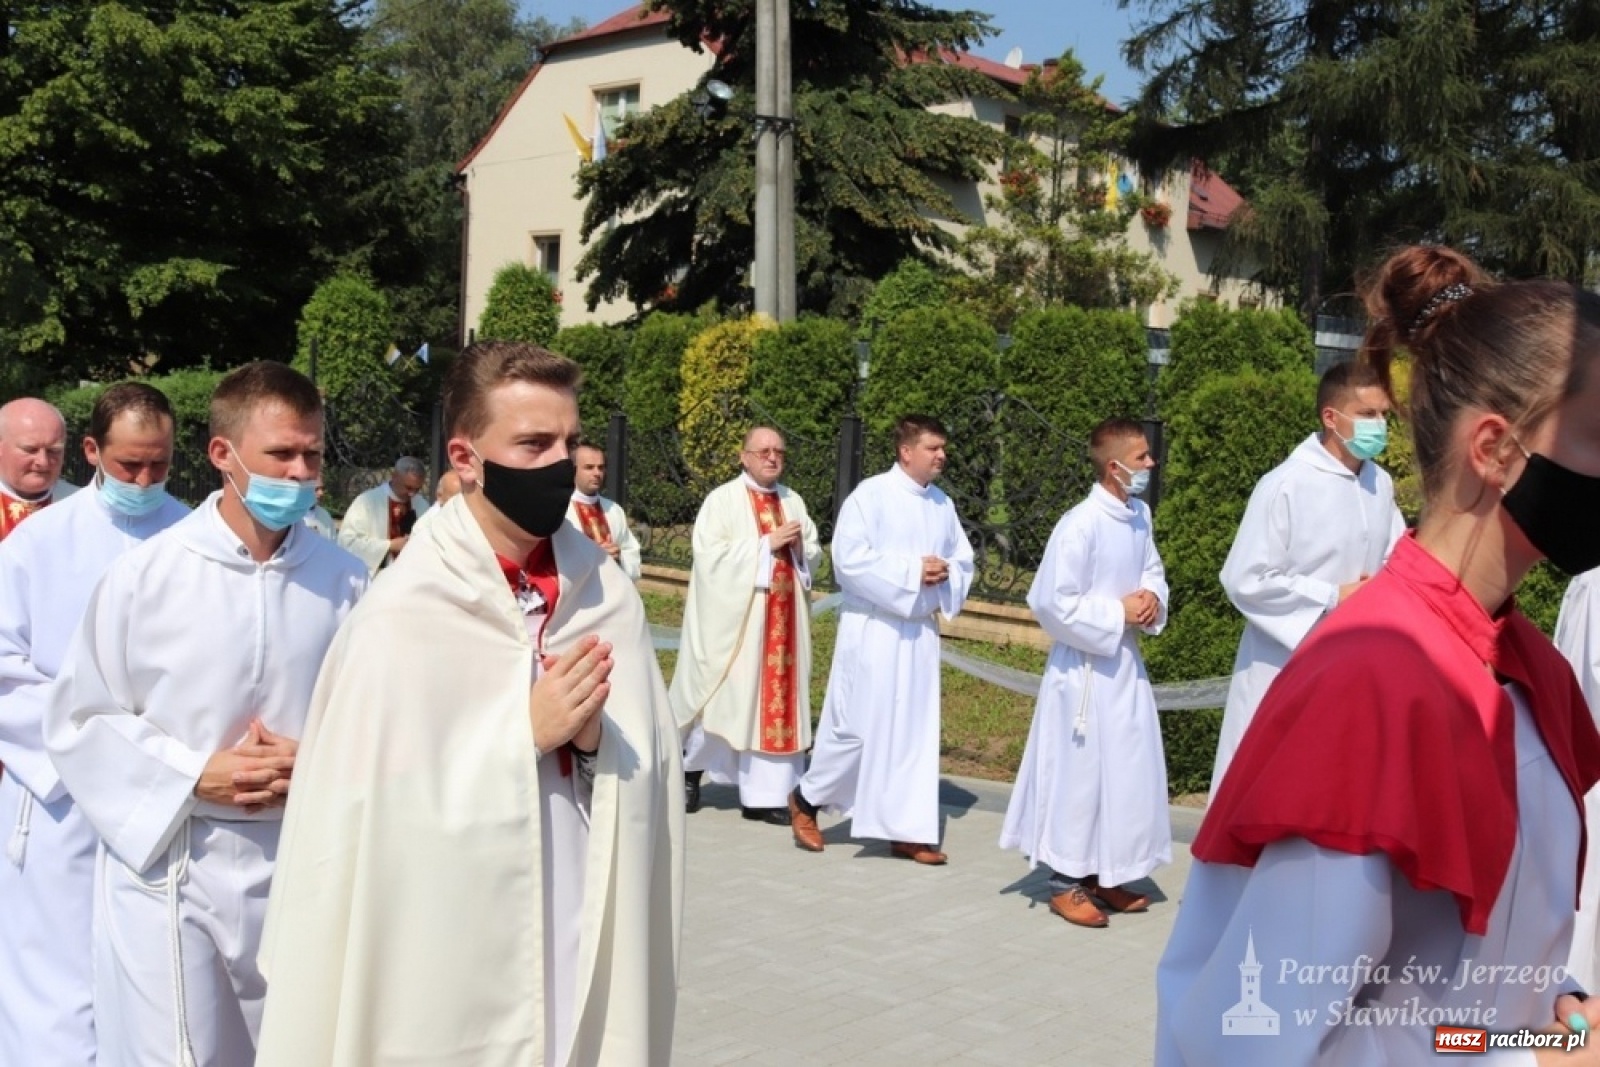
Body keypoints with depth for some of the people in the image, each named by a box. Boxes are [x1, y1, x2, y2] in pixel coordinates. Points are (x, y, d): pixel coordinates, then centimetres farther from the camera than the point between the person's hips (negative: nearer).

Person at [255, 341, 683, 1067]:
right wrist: (526, 735, -17)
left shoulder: (609, 597, -2)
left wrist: (596, 741, -16)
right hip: (455, 970, -3)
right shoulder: (402, 618, -14)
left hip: (594, 949, 4)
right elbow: (380, 812, -13)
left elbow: (653, 774, 3)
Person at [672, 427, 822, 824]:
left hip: (783, 619, 5)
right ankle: (692, 767, 25)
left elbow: (815, 555, 15)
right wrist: (767, 544, -16)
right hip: (737, 618, -5)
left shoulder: (793, 501, 13)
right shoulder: (722, 499, -3)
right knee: (727, 697, 1)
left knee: (777, 698, 2)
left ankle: (765, 794, 6)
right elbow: (710, 555, -13)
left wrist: (800, 546, -8)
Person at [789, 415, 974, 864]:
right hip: (872, 630, -6)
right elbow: (849, 558, -18)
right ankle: (806, 797, 22)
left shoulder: (942, 504, 9)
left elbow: (964, 561, 15)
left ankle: (907, 829, 15)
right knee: (857, 726, -1)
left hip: (920, 631, 6)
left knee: (915, 731, 7)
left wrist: (945, 574, -8)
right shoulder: (870, 495, -10)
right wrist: (911, 571, -19)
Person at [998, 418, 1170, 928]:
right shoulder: (1080, 524, -21)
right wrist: (1118, 615, -17)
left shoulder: (1139, 516, 4)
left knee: (1128, 772, 14)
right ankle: (1065, 882, 17)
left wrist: (1153, 598, -4)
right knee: (1080, 774, 2)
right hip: (1085, 668, -8)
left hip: (1126, 663, 8)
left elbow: (1153, 570, 19)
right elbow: (1051, 602, -21)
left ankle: (1103, 875, 29)